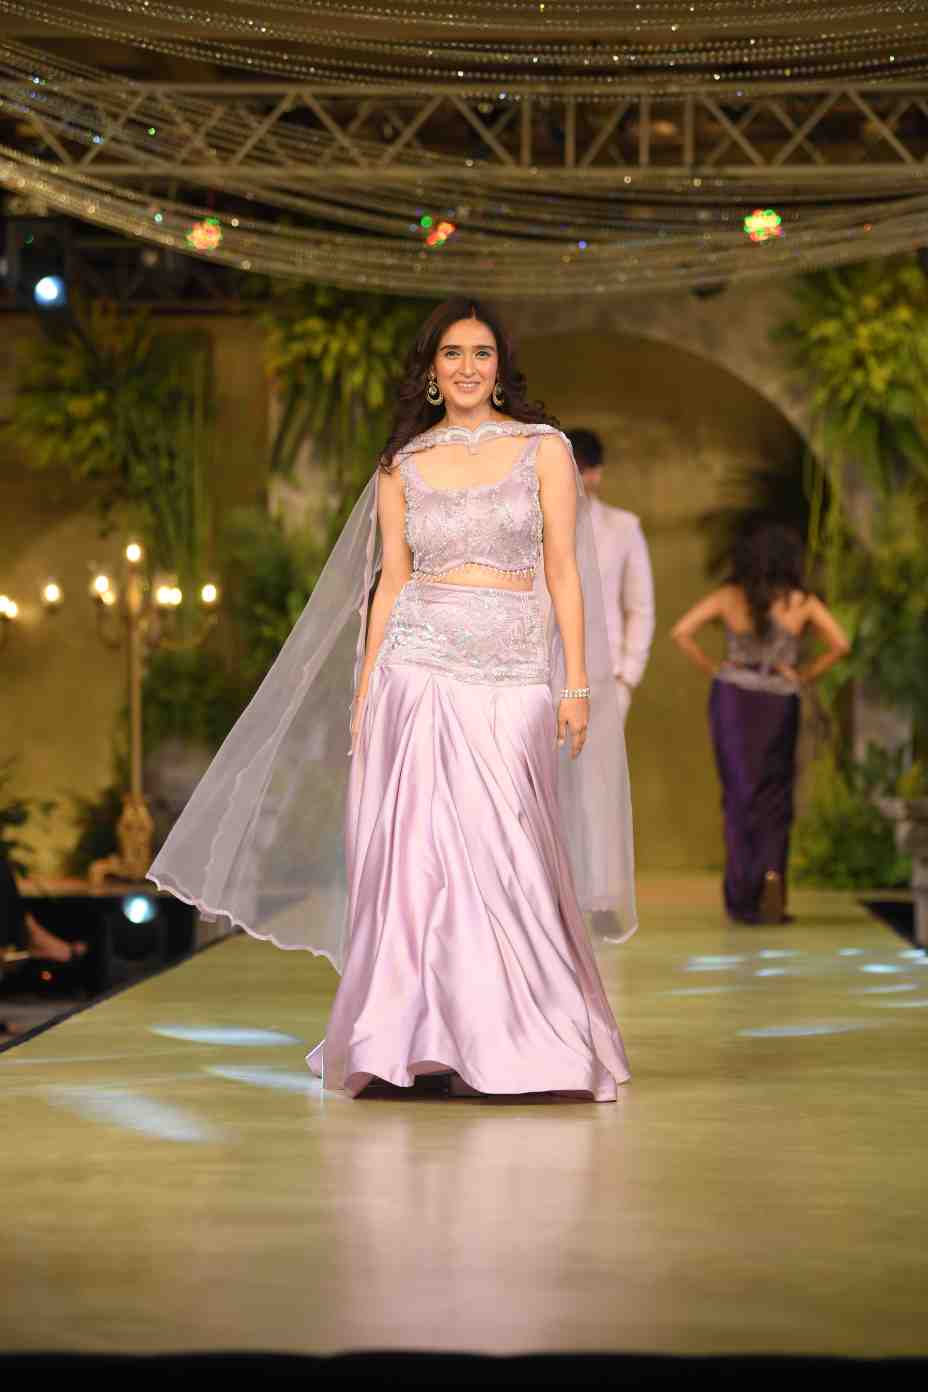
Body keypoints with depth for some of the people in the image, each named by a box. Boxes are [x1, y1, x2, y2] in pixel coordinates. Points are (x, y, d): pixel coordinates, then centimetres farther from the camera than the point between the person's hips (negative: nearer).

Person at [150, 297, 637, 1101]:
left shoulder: (543, 448, 6)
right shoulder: (403, 467, 10)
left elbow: (563, 569, 3)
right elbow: (391, 584, 10)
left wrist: (578, 683, -3)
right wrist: (364, 695, 4)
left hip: (513, 675, -1)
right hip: (418, 668, 1)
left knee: (503, 855, -4)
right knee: (415, 850, -3)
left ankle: (526, 1043, 6)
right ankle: (415, 1040, 3)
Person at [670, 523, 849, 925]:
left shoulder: (728, 597, -4)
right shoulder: (802, 601, -3)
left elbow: (682, 632, -10)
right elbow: (840, 644, -9)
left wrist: (713, 669, -2)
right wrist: (804, 676, 0)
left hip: (732, 699, 0)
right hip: (778, 706, 0)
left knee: (739, 797, 8)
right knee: (775, 800, 11)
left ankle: (742, 900, 7)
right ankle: (772, 873, -14)